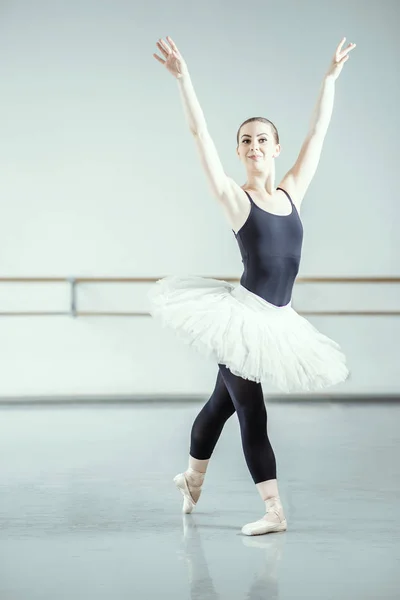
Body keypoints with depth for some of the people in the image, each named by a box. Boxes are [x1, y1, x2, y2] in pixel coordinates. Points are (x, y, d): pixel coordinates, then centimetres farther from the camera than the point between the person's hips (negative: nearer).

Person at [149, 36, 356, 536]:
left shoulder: (291, 193, 8)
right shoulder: (235, 197, -4)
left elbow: (318, 131, 15)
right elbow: (199, 133, -11)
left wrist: (331, 77, 19)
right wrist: (182, 77, -16)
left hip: (273, 321, 5)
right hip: (240, 313, -5)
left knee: (222, 402, 21)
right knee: (250, 410, -3)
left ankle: (192, 478, 40)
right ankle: (274, 510, 2)